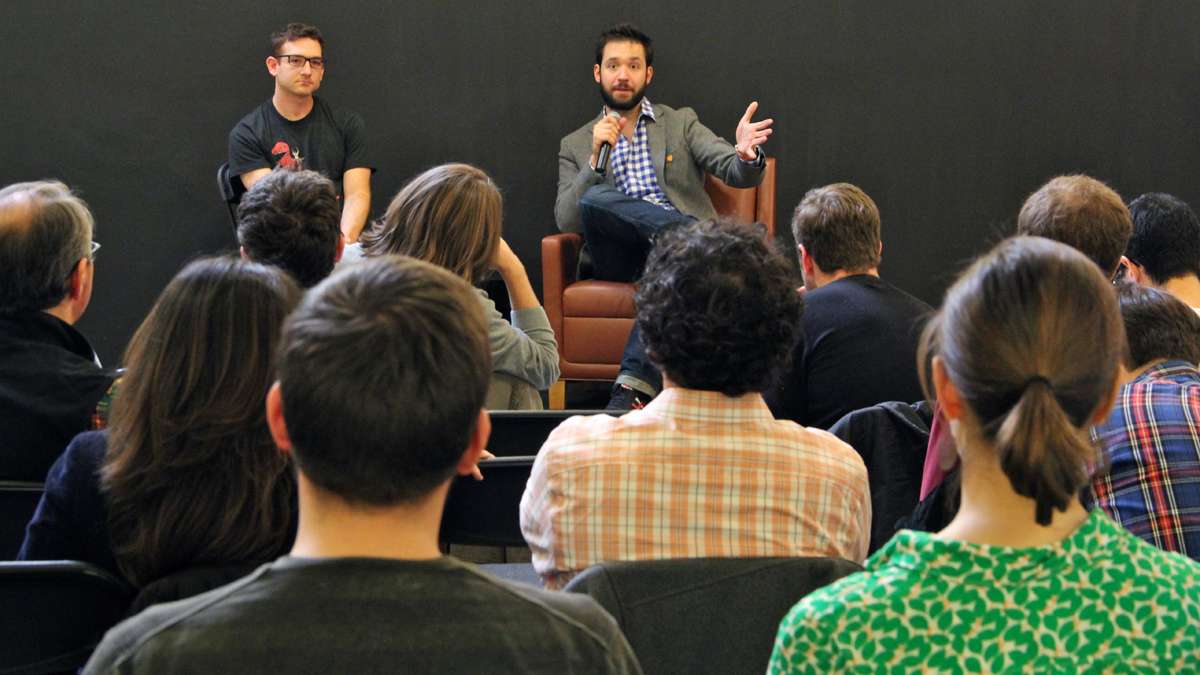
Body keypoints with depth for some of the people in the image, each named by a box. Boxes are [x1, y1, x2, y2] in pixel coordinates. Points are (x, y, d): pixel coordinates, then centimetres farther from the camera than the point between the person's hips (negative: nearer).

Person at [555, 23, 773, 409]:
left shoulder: (681, 123, 19)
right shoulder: (576, 146, 19)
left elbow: (739, 174, 3)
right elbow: (566, 221, 5)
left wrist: (746, 155, -23)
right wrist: (596, 156, -7)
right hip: (617, 258, 1)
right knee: (595, 199, -32)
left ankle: (635, 384, -49)